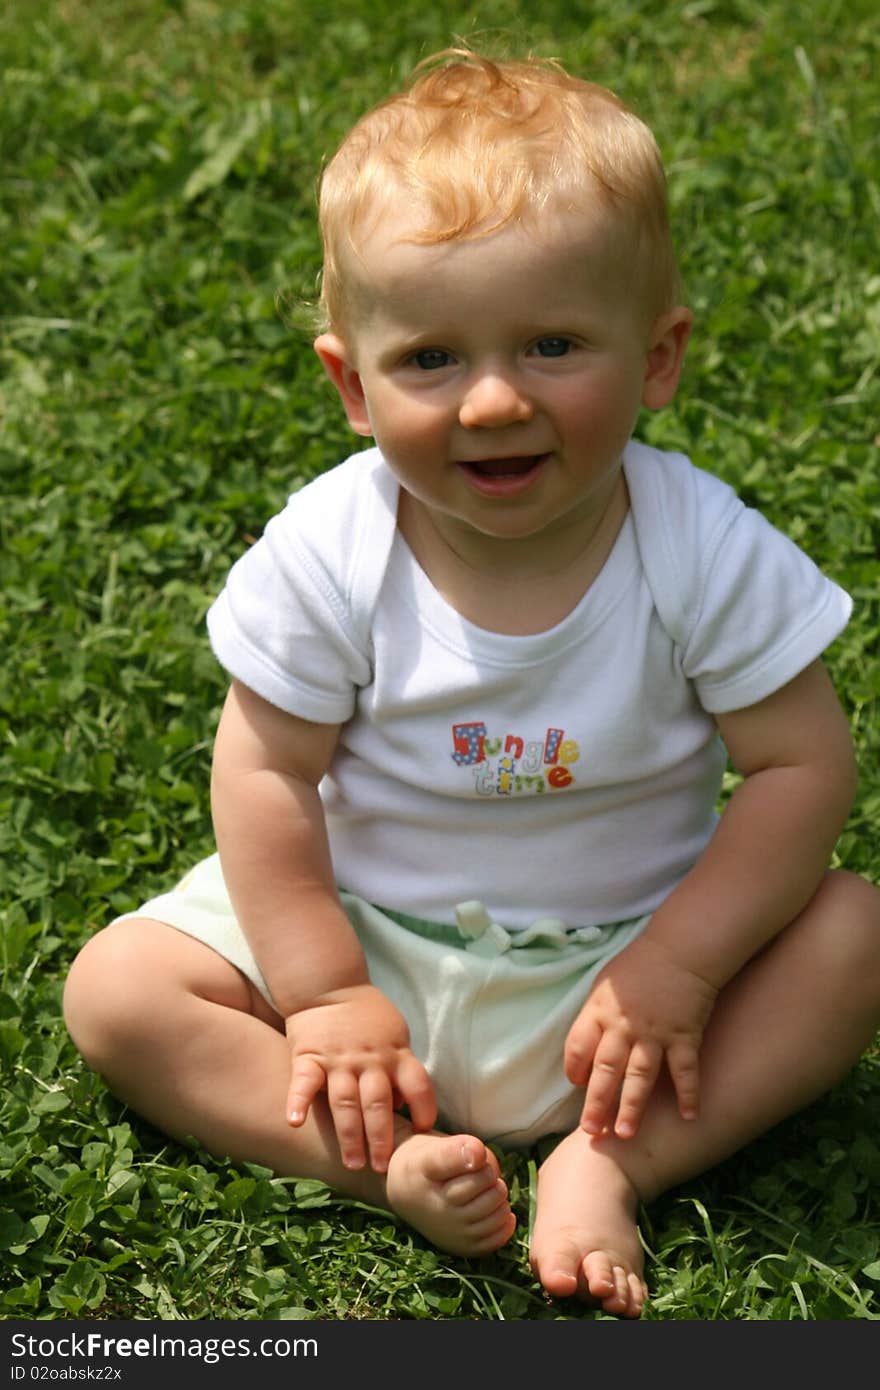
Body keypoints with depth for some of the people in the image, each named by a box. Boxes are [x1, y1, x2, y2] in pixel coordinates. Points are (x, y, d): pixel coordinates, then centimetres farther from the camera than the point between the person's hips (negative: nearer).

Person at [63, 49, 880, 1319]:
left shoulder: (704, 552, -18)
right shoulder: (327, 554, -18)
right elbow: (266, 775, -11)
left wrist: (677, 970, -20)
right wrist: (325, 997, -15)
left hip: (622, 944, 0)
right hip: (369, 929, 1)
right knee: (118, 988, -15)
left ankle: (611, 1165, -25)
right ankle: (394, 1166, -25)